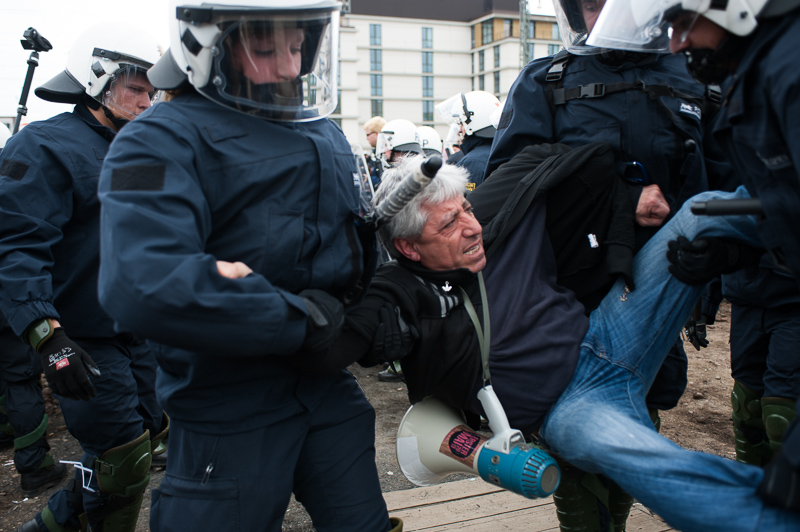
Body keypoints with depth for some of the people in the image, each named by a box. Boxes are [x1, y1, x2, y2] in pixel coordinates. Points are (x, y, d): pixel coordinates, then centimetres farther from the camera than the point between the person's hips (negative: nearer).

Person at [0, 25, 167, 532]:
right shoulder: (45, 147, -14)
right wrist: (48, 335, -32)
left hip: (134, 333, 9)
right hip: (82, 341, -8)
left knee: (151, 433, 16)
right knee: (124, 462, -2)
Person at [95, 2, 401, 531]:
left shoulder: (325, 133, 13)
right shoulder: (163, 142, -13)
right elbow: (143, 284, -30)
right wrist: (300, 318, -24)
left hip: (327, 384, 7)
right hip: (230, 406, -7)